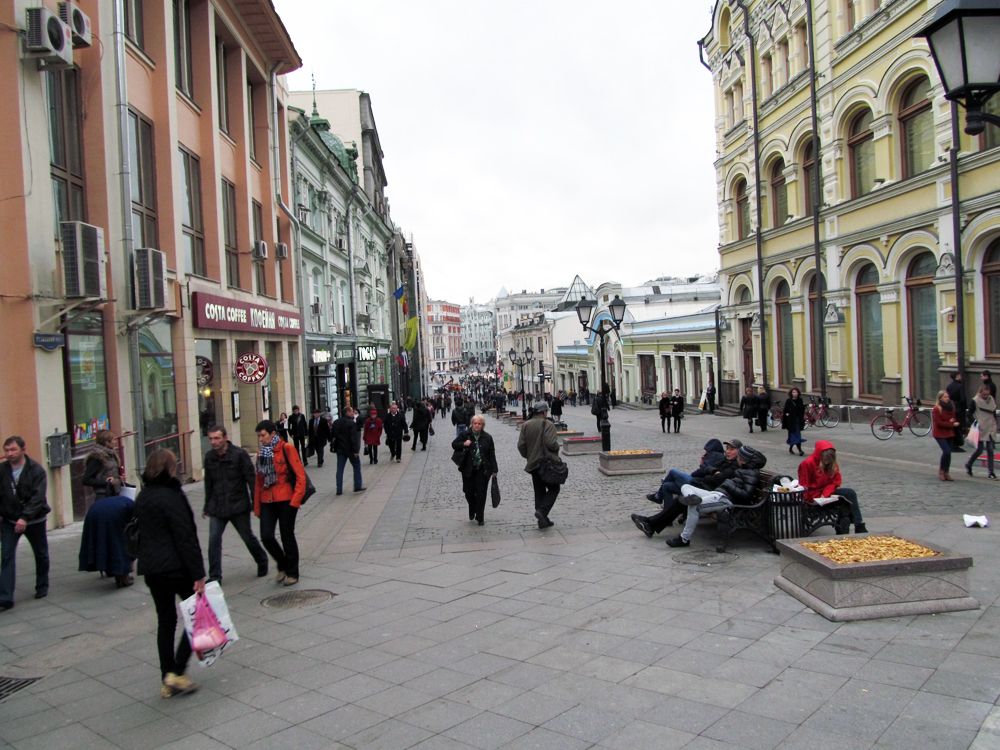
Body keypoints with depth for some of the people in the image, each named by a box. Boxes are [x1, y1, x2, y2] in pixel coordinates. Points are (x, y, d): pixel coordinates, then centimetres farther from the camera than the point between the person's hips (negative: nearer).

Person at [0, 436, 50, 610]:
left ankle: (42, 587, 33)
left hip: (34, 519, -1)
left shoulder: (36, 470, -14)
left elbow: (38, 497, -22)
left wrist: (25, 518, -32)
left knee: (41, 555, 13)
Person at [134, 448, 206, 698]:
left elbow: (143, 532, 17)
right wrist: (198, 574, -16)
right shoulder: (171, 496, -17)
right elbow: (185, 538, -18)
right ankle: (176, 673, 1)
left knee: (165, 621, 15)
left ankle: (167, 680, 19)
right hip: (176, 567, -8)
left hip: (151, 569, 8)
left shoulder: (142, 497, 9)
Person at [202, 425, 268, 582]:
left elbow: (251, 479, -10)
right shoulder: (209, 457, 3)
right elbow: (208, 483, 14)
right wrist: (207, 506, 18)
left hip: (238, 506, -4)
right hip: (217, 507, 4)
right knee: (213, 540, -6)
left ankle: (262, 562, 34)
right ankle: (214, 577, 4)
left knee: (248, 537, 9)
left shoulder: (239, 454, -13)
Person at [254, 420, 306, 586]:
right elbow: (258, 481, 14)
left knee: (287, 536, 4)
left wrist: (296, 500, -14)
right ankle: (283, 566, 21)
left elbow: (300, 475, -9)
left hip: (286, 500, -5)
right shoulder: (261, 453, 11)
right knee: (266, 536, -5)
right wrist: (257, 506, 13)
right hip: (267, 502, 5)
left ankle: (292, 573, 21)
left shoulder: (286, 449, -7)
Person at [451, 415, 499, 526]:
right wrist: (463, 444, -15)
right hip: (468, 469, 1)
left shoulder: (487, 437, 1)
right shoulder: (465, 435, -1)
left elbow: (492, 454, 3)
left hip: (483, 470, 0)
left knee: (481, 493, -1)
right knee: (469, 492, 5)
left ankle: (479, 517, 10)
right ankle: (472, 511, 34)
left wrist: (494, 470, 0)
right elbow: (454, 444, 6)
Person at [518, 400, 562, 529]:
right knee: (554, 488, 9)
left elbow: (521, 445, 0)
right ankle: (542, 511, -10)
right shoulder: (548, 425, -13)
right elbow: (551, 444, -22)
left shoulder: (525, 425, 4)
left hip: (533, 464, 6)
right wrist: (557, 447, 0)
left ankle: (543, 520, 15)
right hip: (547, 463, -6)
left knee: (539, 491, 13)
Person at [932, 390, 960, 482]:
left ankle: (946, 473, 15)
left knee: (948, 453, 6)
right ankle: (941, 471, 1)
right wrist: (952, 424, -19)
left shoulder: (951, 407, 9)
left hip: (949, 433, 7)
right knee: (946, 451, -16)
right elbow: (939, 423, -17)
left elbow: (954, 418, 16)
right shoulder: (936, 409, -12)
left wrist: (953, 420, -8)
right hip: (940, 434, -7)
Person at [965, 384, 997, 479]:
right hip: (980, 429, -4)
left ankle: (991, 472, 6)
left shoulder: (992, 399, 4)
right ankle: (968, 465, 22)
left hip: (991, 429, 4)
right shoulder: (975, 401, -10)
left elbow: (994, 413, 14)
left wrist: (995, 424, 10)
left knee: (990, 450, 2)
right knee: (979, 450, -2)